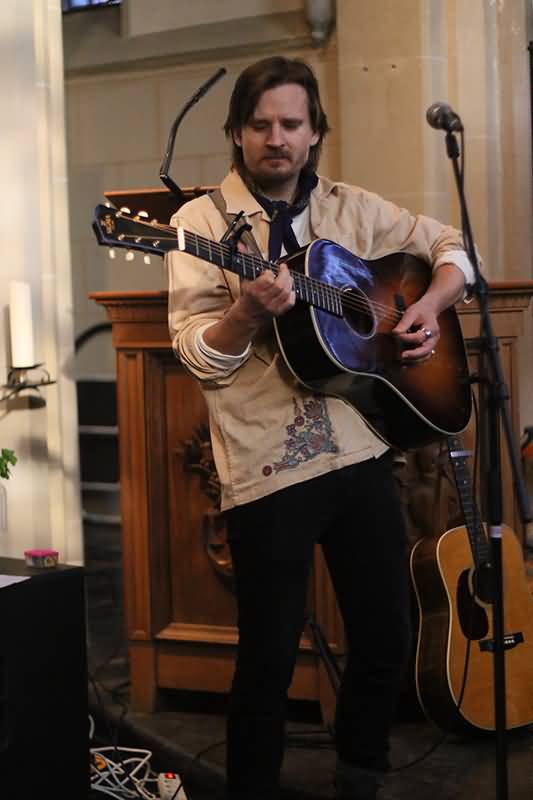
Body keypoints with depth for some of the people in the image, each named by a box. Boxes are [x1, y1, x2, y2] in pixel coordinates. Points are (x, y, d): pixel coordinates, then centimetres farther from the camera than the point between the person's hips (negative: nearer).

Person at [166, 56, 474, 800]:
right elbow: (197, 355, -9)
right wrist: (249, 313, -28)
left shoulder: (354, 209, 10)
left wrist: (429, 305, 1)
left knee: (388, 637, 11)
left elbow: (451, 245, 20)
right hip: (267, 467, -4)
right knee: (271, 654, 2)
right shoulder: (204, 223, -2)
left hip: (361, 452, 5)